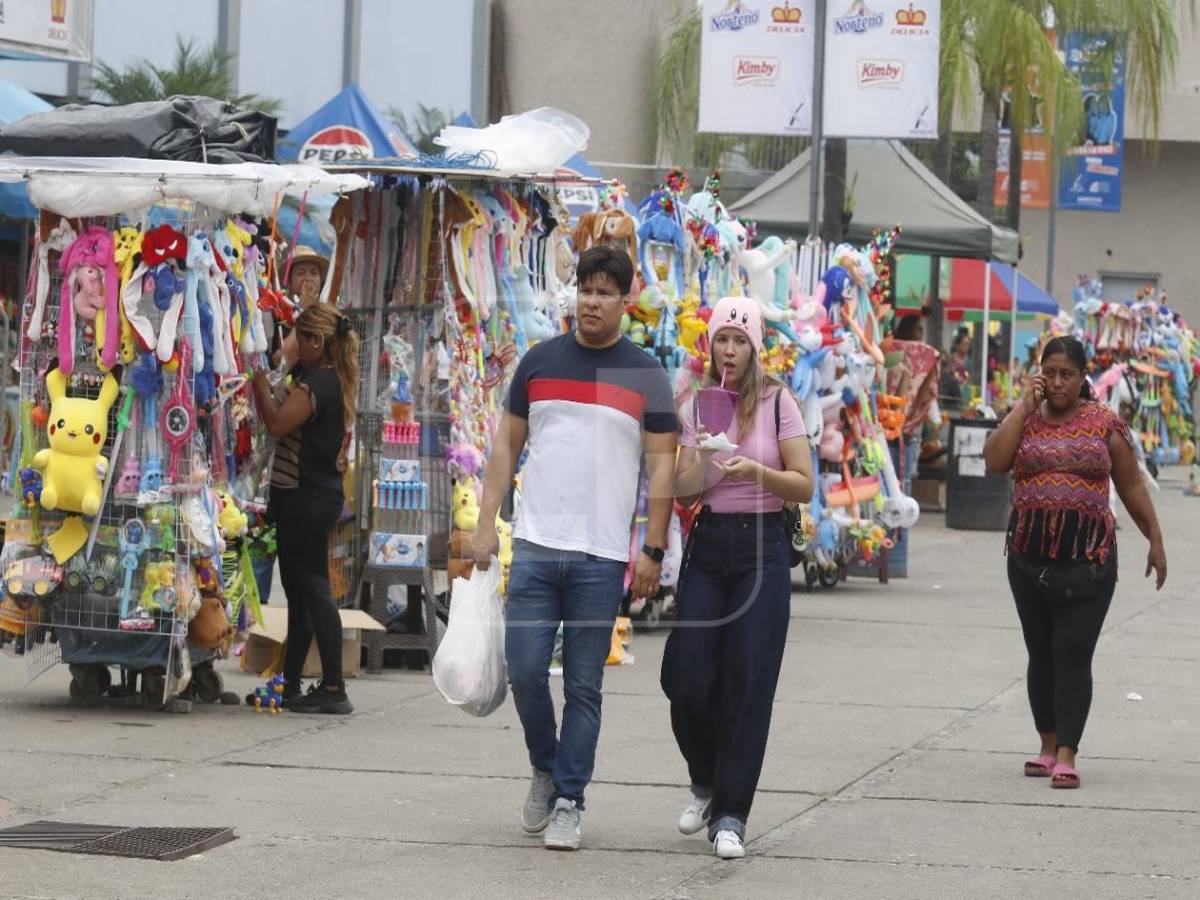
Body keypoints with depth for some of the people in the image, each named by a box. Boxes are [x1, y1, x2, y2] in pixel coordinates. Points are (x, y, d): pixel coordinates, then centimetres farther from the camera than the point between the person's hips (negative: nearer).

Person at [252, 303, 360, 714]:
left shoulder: (315, 383, -16)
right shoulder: (336, 382, 15)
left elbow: (277, 423, -22)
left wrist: (261, 385, -10)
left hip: (305, 498, -10)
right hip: (318, 495, 10)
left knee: (311, 589, -10)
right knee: (301, 589, 14)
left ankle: (333, 688, -12)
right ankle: (290, 685, 19)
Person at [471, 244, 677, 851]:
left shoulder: (645, 376, 2)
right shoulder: (539, 362, 8)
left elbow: (661, 465, 1)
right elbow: (507, 445, 11)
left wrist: (652, 551, -6)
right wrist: (486, 524, 3)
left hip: (602, 556, -2)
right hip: (535, 548, 2)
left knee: (583, 687, 1)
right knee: (525, 671, -3)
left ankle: (568, 803, 9)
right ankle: (545, 769, 21)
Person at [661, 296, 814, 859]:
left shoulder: (777, 402, -1)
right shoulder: (697, 408, 7)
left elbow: (804, 485, -3)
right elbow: (682, 493, 4)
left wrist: (756, 471, -19)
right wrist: (702, 457, -16)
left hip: (762, 546, -3)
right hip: (708, 544, 3)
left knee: (746, 683, -7)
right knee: (686, 678, -3)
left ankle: (729, 816, -4)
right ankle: (706, 781, 24)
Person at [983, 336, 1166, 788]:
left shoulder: (1104, 423, 2)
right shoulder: (1025, 420, 6)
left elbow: (1132, 486, 7)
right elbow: (995, 460, -11)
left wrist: (1155, 540, 5)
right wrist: (1025, 406, -8)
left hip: (1088, 559, -3)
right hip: (1030, 558, 3)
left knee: (1073, 657, -8)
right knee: (1041, 655, 11)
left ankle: (1066, 755, -10)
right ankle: (1048, 746, 22)